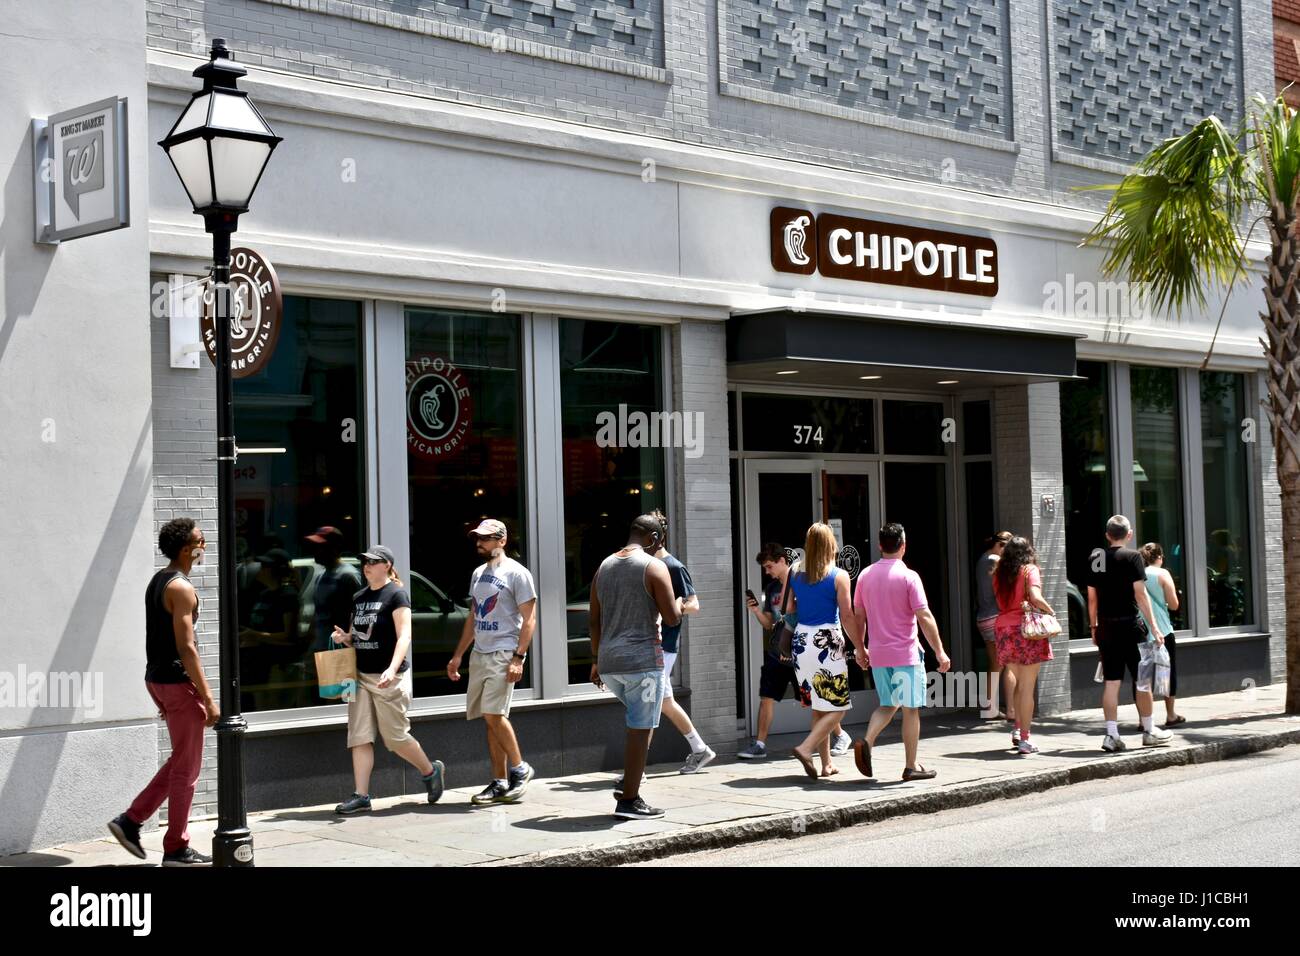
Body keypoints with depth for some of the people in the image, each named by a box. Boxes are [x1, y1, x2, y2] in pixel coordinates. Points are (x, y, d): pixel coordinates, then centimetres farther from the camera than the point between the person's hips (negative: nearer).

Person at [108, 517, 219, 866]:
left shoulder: (157, 582, 13)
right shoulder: (180, 588, -17)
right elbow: (186, 648, -21)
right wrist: (208, 697, -20)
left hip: (157, 678, 9)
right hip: (177, 681, -9)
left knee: (179, 762, 19)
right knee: (186, 768, 0)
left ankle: (130, 821, 17)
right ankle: (176, 848, 6)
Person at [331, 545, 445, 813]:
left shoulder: (396, 594, -8)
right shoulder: (359, 597, 14)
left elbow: (404, 636, -16)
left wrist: (392, 669, -29)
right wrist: (344, 637, -1)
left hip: (388, 677, -7)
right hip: (361, 675, 7)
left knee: (395, 736, 0)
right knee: (359, 737, 0)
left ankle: (431, 771, 23)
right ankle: (361, 796, 1)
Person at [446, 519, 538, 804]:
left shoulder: (516, 572, -7)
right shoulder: (478, 573, 17)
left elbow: (529, 620, -11)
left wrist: (518, 658, -19)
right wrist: (458, 655, 18)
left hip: (504, 654, -8)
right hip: (479, 654, 8)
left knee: (493, 713, -16)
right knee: (491, 719, 6)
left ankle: (520, 768, 0)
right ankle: (500, 783, 9)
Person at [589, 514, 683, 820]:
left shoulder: (604, 567, 13)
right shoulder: (654, 567, -7)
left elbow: (594, 621, 15)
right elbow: (672, 619, -9)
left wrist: (596, 660, 21)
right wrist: (679, 604, 12)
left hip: (609, 661, 7)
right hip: (642, 659, -7)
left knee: (639, 722, 24)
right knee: (640, 729, -1)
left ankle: (629, 783, 17)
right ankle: (629, 800, 0)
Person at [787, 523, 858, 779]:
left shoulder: (795, 575, 5)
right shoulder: (839, 576, -7)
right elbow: (847, 616, -8)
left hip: (801, 641, 6)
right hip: (828, 641, -6)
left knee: (818, 707, 16)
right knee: (837, 708, 1)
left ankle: (827, 763, 19)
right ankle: (806, 748, -16)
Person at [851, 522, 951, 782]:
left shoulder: (865, 575, 5)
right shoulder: (908, 576, -11)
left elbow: (858, 616, 10)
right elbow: (925, 617, -14)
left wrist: (861, 649, 21)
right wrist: (940, 652, -9)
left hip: (878, 654, 5)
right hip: (906, 653, -5)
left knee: (888, 705, 17)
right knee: (910, 709, 5)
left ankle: (866, 741, -7)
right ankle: (911, 767, 8)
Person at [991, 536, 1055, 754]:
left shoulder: (999, 575, 10)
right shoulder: (1030, 570, -4)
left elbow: (1000, 602, 8)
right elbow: (1035, 597, -18)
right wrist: (1050, 610, -2)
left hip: (1004, 629, 5)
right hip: (1028, 630, -5)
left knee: (1018, 683, 20)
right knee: (1028, 687, -1)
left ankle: (1017, 729, 17)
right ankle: (1024, 739, -1)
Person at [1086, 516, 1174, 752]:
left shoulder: (1096, 558, 8)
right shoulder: (1132, 556, -7)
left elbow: (1092, 597, 11)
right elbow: (1140, 594, -12)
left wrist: (1094, 627, 20)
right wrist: (1153, 627, -11)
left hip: (1105, 627, 5)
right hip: (1129, 624, -5)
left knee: (1111, 682, 5)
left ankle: (1111, 735, 1)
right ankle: (1149, 731, 15)